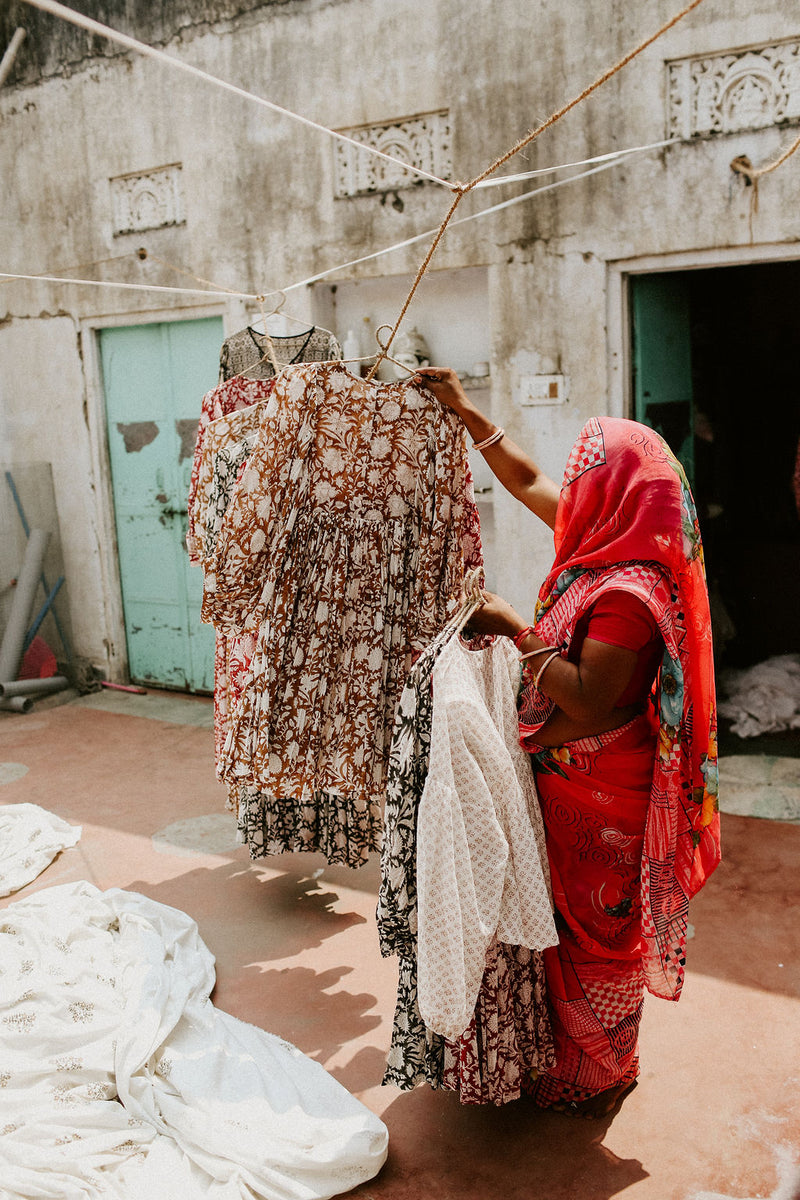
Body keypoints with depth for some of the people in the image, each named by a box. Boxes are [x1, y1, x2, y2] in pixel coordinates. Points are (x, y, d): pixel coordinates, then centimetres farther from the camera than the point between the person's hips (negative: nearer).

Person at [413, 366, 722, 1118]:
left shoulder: (628, 591, -27)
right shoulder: (604, 547, 1)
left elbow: (589, 702, -28)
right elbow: (527, 482, 11)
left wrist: (517, 632, -23)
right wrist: (466, 414, 11)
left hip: (600, 799, -9)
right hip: (573, 785, 9)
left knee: (594, 930, 9)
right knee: (578, 923, 22)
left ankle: (596, 1078, 31)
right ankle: (578, 1053, 42)